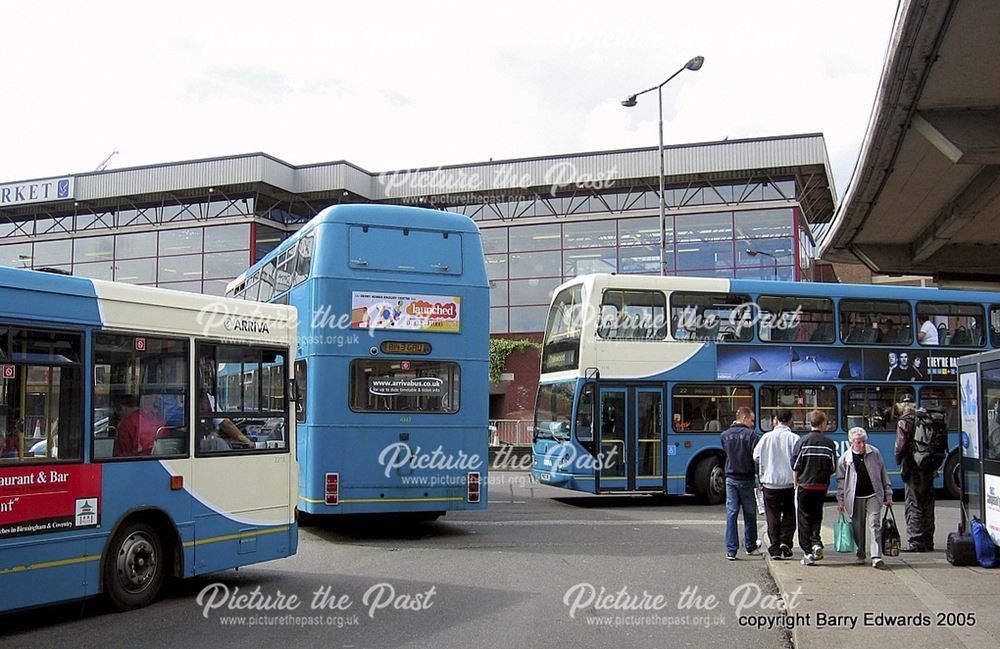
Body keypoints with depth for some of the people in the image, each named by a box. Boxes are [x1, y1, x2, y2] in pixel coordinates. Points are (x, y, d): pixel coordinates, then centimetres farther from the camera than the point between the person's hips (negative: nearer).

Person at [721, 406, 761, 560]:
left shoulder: (725, 435, 4)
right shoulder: (750, 434, -9)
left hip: (730, 478, 3)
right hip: (746, 479, -3)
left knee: (731, 513, 3)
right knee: (749, 513, 14)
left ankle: (731, 550, -1)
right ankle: (750, 546, 29)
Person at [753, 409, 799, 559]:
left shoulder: (767, 437, -1)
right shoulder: (794, 438, -6)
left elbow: (756, 458, 0)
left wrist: (761, 479, 11)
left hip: (770, 483, 1)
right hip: (789, 483, -1)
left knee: (773, 516, 8)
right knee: (789, 514, 14)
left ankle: (775, 548, 5)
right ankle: (785, 541, 0)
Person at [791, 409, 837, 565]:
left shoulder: (802, 441, -7)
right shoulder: (829, 443, -2)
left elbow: (795, 466, -6)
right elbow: (833, 468, 2)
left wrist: (796, 484, 5)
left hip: (805, 485, -2)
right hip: (822, 486, 2)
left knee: (804, 518, 5)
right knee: (817, 515, 19)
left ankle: (808, 552, 1)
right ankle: (816, 542, -1)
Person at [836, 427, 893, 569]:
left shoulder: (875, 453, 1)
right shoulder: (845, 459, -2)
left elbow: (883, 474, 8)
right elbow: (841, 481, 5)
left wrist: (888, 495, 8)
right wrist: (840, 501, 2)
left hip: (873, 495, 0)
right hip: (855, 498, 0)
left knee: (875, 524, -10)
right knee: (858, 527, 8)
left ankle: (876, 557, -13)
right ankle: (860, 556, 22)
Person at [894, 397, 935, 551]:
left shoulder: (904, 422, -8)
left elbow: (901, 445, -15)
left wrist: (899, 460, 3)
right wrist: (934, 466, 17)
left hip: (912, 469, -7)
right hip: (928, 469, 7)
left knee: (913, 506, -3)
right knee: (927, 506, 12)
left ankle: (916, 542, -5)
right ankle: (928, 542, 19)